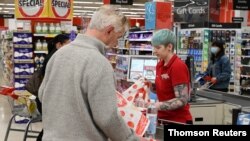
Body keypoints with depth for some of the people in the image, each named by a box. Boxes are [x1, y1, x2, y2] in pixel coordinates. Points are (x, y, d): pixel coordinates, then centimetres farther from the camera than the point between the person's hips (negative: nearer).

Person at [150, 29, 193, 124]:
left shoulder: (178, 66, -18)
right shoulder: (160, 65, 5)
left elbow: (182, 100, -22)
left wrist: (157, 106, -28)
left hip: (178, 121, -7)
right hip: (163, 119, 7)